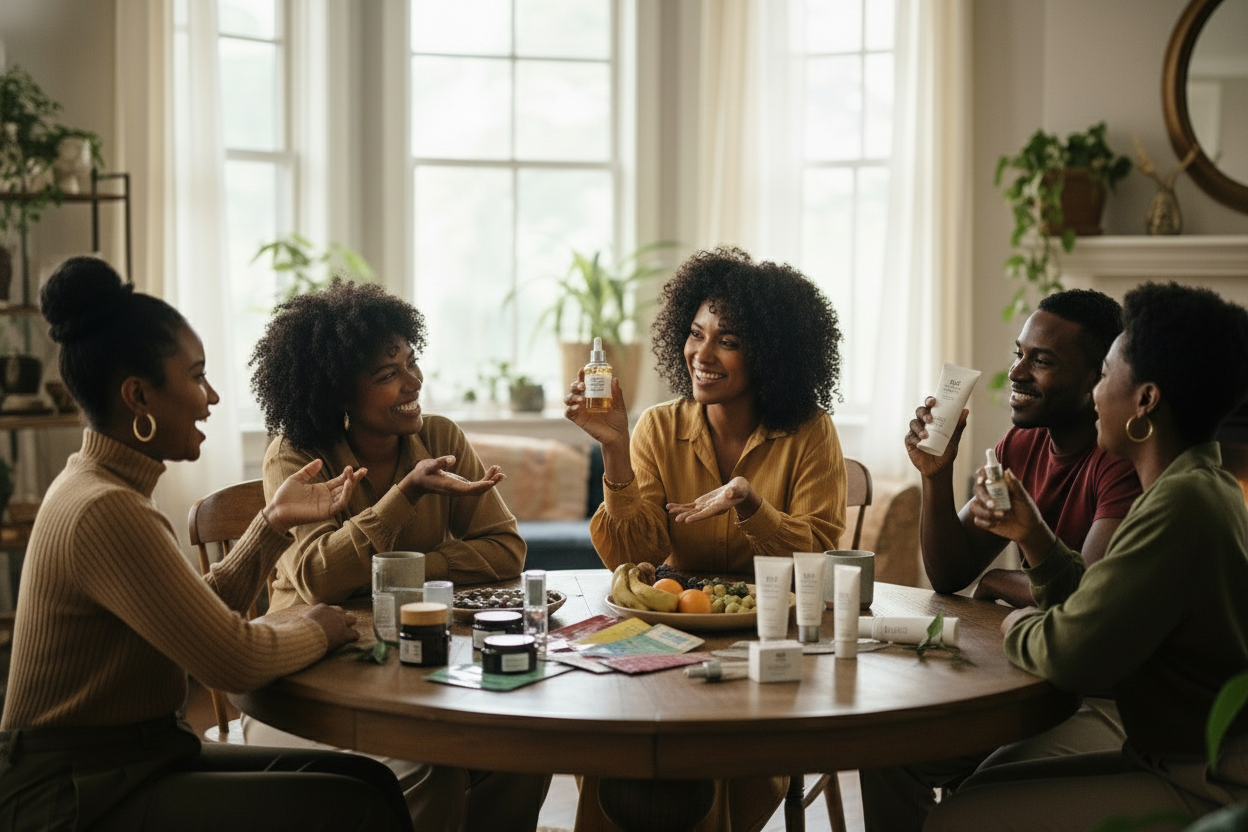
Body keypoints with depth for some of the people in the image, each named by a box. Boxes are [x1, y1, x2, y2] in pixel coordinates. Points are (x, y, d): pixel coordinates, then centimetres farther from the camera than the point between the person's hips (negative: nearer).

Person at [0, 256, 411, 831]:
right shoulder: (105, 511, -23)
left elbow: (204, 615, 12)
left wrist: (273, 523, 5)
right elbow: (235, 660, -22)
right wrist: (316, 630, -3)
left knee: (369, 778, 1)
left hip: (128, 759, 10)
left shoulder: (97, 483, 10)